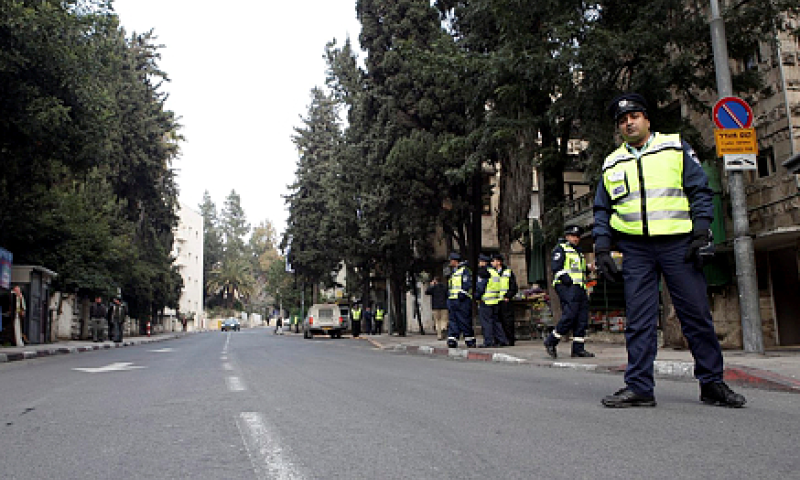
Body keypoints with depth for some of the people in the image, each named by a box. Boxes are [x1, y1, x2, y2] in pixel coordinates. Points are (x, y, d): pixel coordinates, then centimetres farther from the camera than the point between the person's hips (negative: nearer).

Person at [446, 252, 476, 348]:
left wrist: (463, 292, -24)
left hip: (463, 300, -8)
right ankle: (452, 339, 1)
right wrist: (448, 298, 23)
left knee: (465, 321, -5)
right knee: (453, 321, 3)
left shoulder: (465, 270, -4)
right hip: (452, 300, 9)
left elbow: (468, 283, -15)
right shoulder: (453, 273, 22)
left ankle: (470, 341, 3)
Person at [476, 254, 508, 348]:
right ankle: (502, 340, 13)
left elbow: (480, 287, -14)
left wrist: (477, 295, -2)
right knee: (495, 321, 13)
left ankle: (488, 342, -4)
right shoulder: (495, 272, 17)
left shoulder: (483, 272, -10)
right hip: (495, 300, 9)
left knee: (486, 322, -4)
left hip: (486, 301, -8)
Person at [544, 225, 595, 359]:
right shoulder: (561, 249, 2)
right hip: (567, 288, -9)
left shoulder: (579, 252, 28)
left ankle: (578, 348, 6)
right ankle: (551, 341, -6)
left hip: (579, 288, 9)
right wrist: (567, 279, -20)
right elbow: (556, 267, -11)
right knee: (569, 316, -17)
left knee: (582, 319, 3)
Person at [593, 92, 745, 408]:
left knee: (697, 315, 1)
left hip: (678, 243, -2)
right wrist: (602, 249, 6)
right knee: (638, 320, 0)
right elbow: (602, 211, 17)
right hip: (635, 249, 2)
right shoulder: (612, 164, 16)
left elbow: (700, 191, 4)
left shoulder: (676, 148, 10)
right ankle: (639, 387, 4)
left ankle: (712, 384, 14)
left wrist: (701, 234, -7)